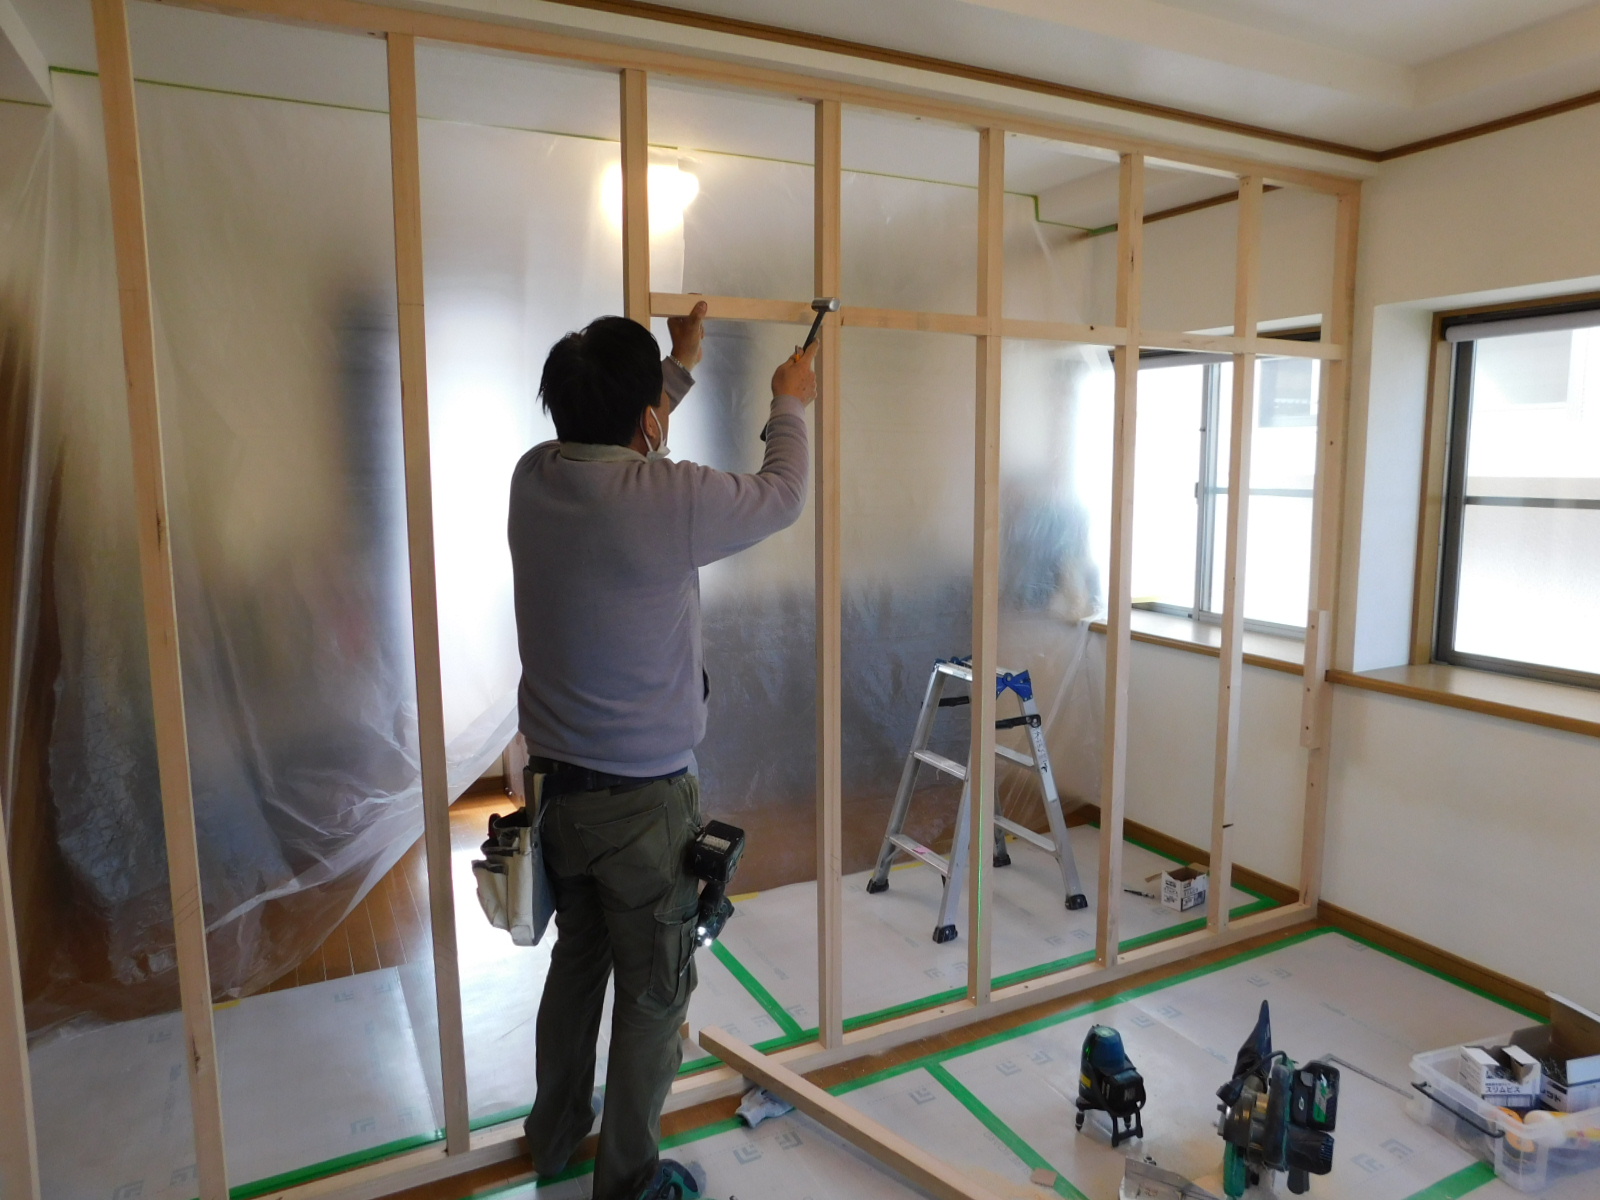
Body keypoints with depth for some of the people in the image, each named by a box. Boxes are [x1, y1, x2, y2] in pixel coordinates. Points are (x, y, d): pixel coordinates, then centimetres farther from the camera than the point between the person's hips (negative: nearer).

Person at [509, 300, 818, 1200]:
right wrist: (791, 405, 13)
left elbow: (612, 442, 17)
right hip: (644, 800, -7)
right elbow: (782, 496, -6)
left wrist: (683, 363, 28)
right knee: (654, 992, 13)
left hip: (558, 783, 7)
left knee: (576, 962, 25)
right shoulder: (667, 497, -23)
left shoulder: (535, 478, -4)